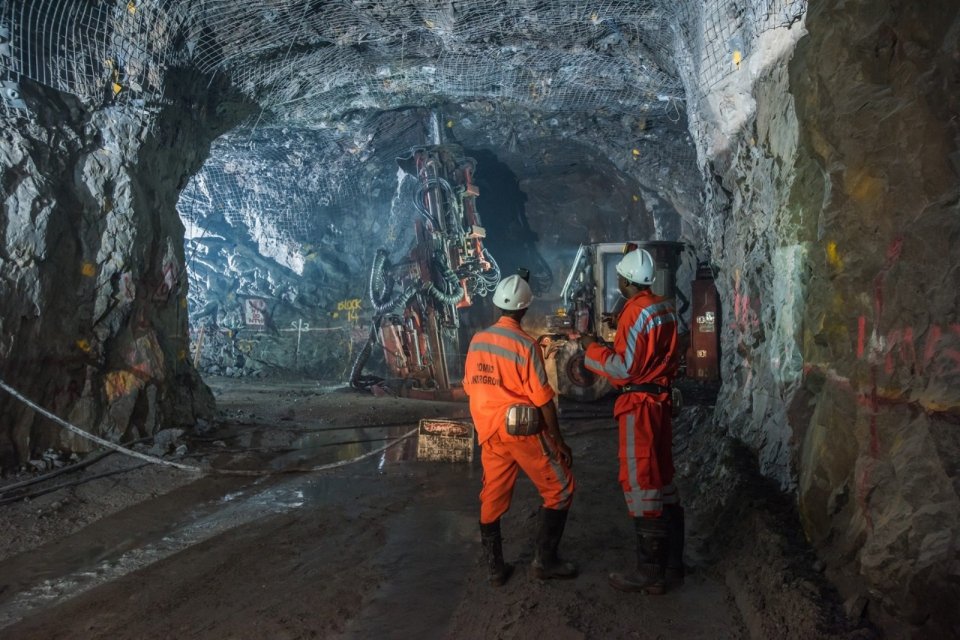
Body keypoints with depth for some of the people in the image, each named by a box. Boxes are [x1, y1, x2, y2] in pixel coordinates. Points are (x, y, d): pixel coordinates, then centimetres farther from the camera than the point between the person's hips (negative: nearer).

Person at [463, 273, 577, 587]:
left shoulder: (477, 341, 3)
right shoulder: (525, 344, -15)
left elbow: (471, 387, 10)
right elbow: (542, 399, -14)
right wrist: (559, 441, -6)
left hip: (490, 432, 6)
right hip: (523, 431, -6)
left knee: (492, 498, 15)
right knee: (559, 490, 9)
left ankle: (495, 569, 22)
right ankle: (545, 560, 12)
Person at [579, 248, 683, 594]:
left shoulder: (636, 312, -18)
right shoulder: (664, 307, 9)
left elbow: (624, 369, -20)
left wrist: (593, 348, -8)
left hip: (640, 405, -9)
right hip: (659, 399, 9)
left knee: (641, 484, -1)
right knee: (661, 480, 15)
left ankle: (651, 575, 8)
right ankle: (672, 565, 25)